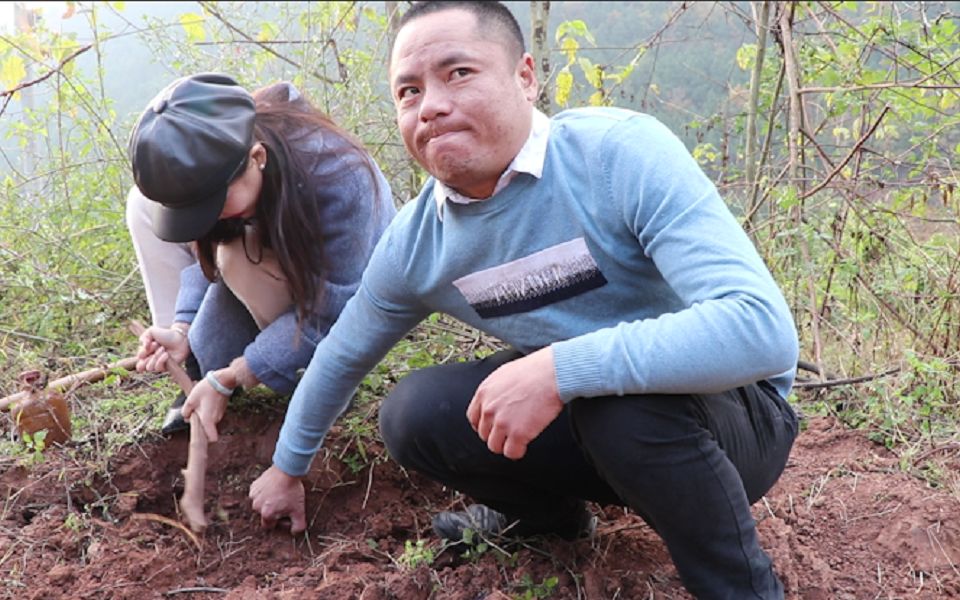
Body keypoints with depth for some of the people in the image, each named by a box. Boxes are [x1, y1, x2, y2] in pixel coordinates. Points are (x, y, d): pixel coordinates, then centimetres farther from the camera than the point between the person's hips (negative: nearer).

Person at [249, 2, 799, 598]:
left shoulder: (624, 153, -26)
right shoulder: (412, 242, -9)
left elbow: (763, 330, -36)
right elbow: (342, 356, 11)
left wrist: (557, 370, -40)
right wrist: (288, 467, 22)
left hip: (737, 416, -4)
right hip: (583, 417, 5)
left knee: (620, 397, -35)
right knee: (414, 413, -13)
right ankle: (547, 511, 17)